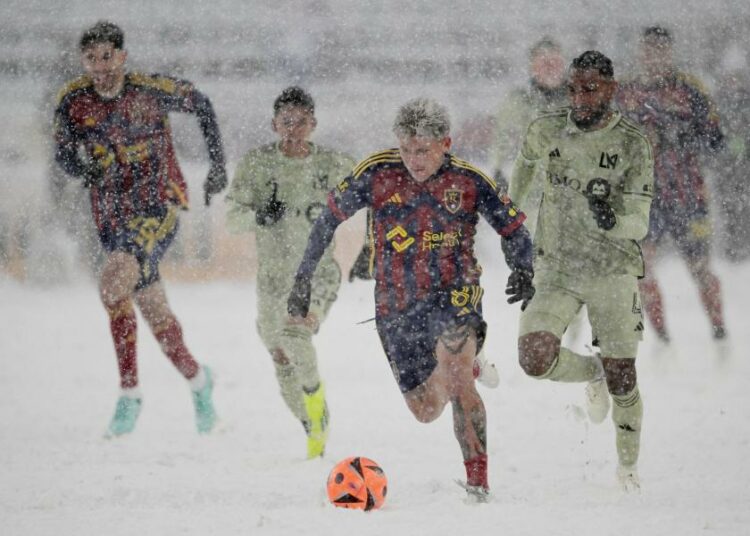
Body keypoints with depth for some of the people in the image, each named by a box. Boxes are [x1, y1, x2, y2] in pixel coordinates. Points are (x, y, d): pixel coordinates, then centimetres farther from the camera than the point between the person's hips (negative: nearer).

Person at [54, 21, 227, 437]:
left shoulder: (151, 91, -10)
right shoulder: (73, 101, -4)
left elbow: (200, 104, 7)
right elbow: (63, 154, 6)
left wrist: (217, 164, 7)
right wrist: (82, 166, -18)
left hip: (158, 207, -5)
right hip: (112, 216, 5)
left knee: (112, 283, -27)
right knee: (154, 311, 9)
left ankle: (129, 393, -14)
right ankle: (197, 379, 32)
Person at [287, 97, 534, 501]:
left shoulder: (468, 181, -5)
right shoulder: (378, 173, -5)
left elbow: (514, 230, 5)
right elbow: (330, 218, 7)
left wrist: (522, 271, -15)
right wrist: (303, 279, 8)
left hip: (454, 296, -3)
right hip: (396, 307, 3)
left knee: (455, 379, -30)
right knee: (426, 410, 11)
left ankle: (478, 481, -25)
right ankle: (469, 367, 45)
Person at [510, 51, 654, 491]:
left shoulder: (633, 144, -9)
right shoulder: (547, 131, 0)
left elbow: (639, 224, -11)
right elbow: (528, 159, 26)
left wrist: (613, 219, -34)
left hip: (613, 273, -2)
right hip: (557, 269, 2)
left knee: (621, 378, 3)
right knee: (535, 357, -20)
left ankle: (629, 467, 27)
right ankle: (591, 374, 15)